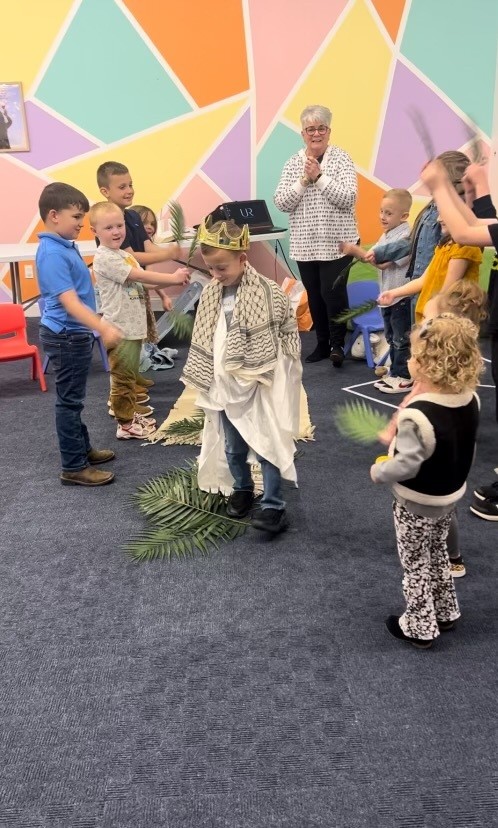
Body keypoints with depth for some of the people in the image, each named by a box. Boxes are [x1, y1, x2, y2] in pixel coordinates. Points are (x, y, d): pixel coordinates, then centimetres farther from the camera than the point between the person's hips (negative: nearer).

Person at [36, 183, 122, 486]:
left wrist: (100, 326, 31)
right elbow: (69, 302, -31)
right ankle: (74, 468, 9)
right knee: (70, 400, -1)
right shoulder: (52, 254, -22)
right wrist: (104, 328, -41)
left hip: (74, 334, 10)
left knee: (73, 398, 20)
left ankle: (83, 449, 35)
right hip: (67, 336, -10)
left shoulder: (66, 246, 8)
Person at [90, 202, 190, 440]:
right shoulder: (105, 258, -16)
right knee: (123, 379, 1)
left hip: (133, 327, 9)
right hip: (119, 329, -9)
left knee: (130, 376, 20)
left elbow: (142, 283, 12)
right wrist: (173, 277, -14)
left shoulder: (124, 254, 14)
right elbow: (140, 276, -19)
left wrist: (171, 281, -1)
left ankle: (131, 414, 33)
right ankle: (125, 425, 11)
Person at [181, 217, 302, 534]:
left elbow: (290, 333, -4)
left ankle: (274, 507, 6)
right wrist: (205, 380, 10)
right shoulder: (210, 294, 1)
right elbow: (203, 341, 10)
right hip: (226, 388, 5)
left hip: (262, 387, -5)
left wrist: (281, 374, -6)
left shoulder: (269, 293, -13)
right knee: (232, 449, 16)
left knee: (267, 448, -2)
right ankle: (242, 489, 38)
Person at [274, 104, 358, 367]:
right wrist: (304, 180, -15)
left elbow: (348, 199, -13)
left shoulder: (341, 158, -1)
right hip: (305, 243, 3)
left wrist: (319, 177, -17)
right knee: (314, 295, 10)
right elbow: (281, 202, -3)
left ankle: (337, 344, 7)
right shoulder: (293, 163, 6)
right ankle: (322, 343, 25)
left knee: (333, 292, -11)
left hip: (337, 242, -3)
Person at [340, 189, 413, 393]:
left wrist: (356, 250, -24)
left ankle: (404, 377, 10)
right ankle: (395, 372, 28)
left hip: (401, 297, -9)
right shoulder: (386, 235, 10)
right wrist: (353, 251, -12)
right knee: (391, 338, 17)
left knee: (402, 339, 1)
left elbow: (383, 262, -24)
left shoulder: (406, 237, -19)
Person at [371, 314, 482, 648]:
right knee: (438, 553, 28)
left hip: (417, 505, -7)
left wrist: (377, 472, -10)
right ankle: (446, 612, 44)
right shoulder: (471, 400, -10)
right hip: (452, 496, 7)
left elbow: (406, 466, -29)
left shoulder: (416, 415, -34)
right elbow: (466, 449, 4)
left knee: (416, 565, 13)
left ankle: (420, 628, 29)